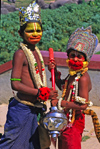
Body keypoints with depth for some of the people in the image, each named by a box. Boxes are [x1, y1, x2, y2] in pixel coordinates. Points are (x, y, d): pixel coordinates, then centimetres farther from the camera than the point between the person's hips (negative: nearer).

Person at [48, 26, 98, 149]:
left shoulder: (83, 78, -22)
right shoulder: (73, 74, 6)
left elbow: (83, 104, -28)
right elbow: (64, 87, 27)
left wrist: (60, 103, -25)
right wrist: (55, 72, 13)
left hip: (74, 122, -9)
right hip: (66, 120, 9)